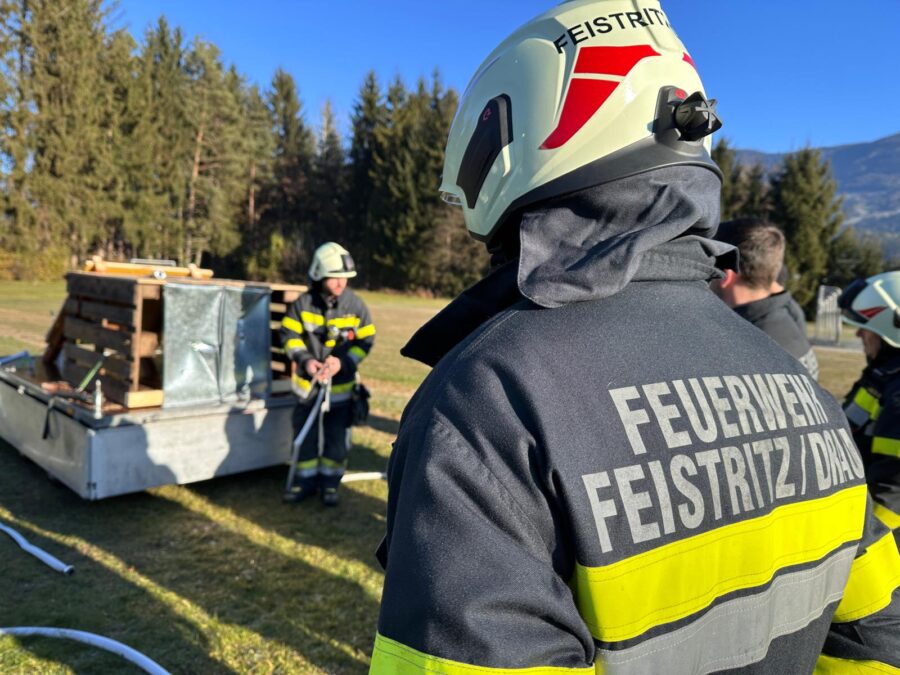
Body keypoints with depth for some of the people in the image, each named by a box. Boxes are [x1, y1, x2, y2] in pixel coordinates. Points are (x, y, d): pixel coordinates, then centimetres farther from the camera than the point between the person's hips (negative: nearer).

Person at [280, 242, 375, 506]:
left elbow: (365, 341, -5)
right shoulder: (303, 303, -9)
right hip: (307, 382, 1)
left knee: (337, 438, 8)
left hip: (341, 384, -1)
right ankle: (306, 480, 29)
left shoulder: (355, 305, -10)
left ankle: (330, 482, 26)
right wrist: (305, 360, -17)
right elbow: (289, 335, -2)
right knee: (304, 434, 11)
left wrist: (343, 361, -20)